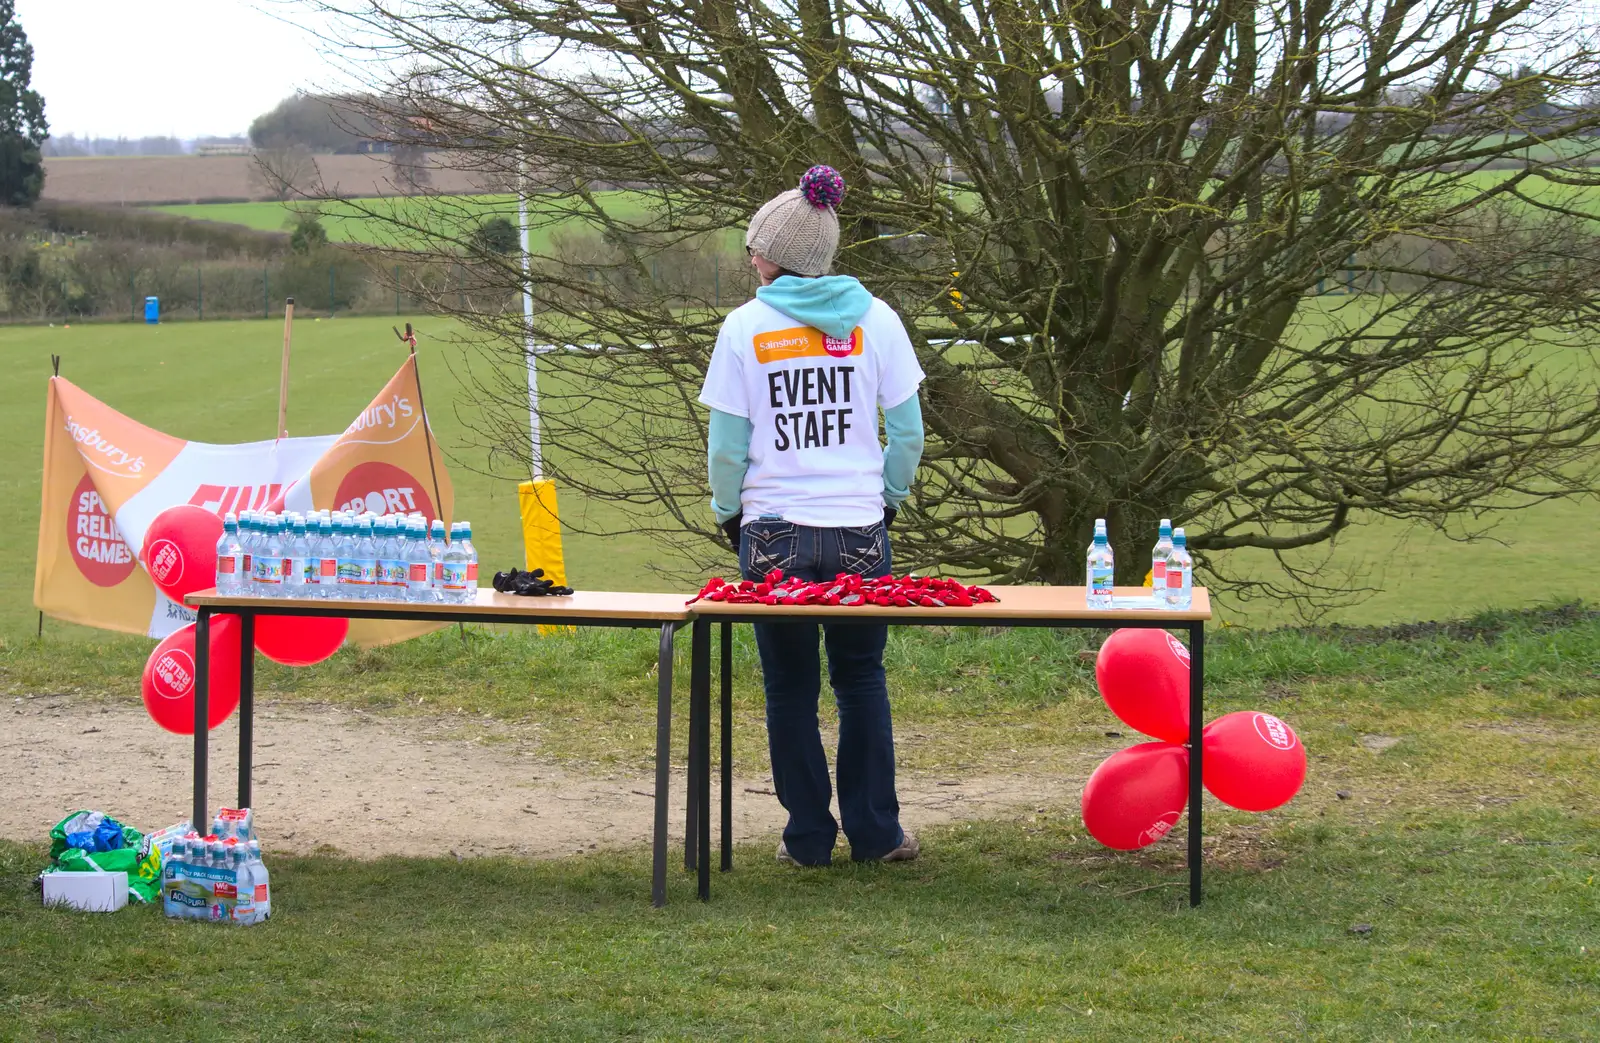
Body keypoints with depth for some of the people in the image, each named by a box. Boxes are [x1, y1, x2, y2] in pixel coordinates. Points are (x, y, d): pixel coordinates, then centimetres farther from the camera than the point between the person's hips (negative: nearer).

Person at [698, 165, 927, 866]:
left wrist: (728, 511, 13)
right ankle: (875, 832, 14)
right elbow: (907, 431, 1)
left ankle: (808, 835, 14)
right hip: (860, 531, 1)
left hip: (774, 532, -1)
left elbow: (725, 444, -3)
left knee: (790, 685, 10)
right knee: (861, 678, 14)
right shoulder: (875, 319, 0)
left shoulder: (746, 326, -4)